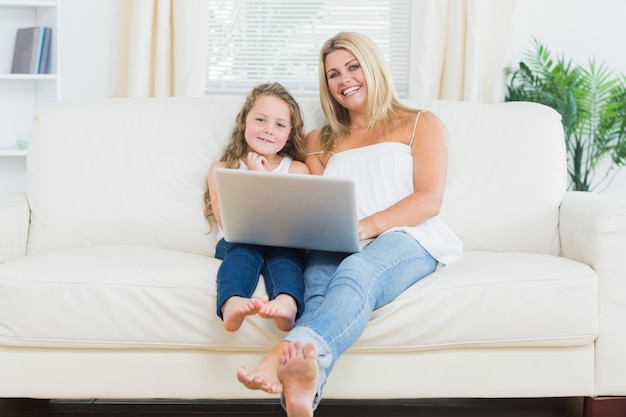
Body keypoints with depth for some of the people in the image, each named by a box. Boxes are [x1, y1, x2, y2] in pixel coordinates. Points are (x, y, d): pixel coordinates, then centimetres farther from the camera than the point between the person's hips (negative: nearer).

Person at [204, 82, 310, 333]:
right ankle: (231, 304, -63)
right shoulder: (221, 170, 15)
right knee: (245, 244, -34)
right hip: (235, 244, 0)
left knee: (285, 250, -33)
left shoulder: (296, 170, 16)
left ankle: (286, 304, -64)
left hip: (284, 244, 1)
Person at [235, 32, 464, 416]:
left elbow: (429, 200, 4)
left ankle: (287, 353, -69)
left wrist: (367, 226, -15)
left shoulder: (420, 124, 19)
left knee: (356, 272, -40)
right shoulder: (320, 142, 30)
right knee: (320, 284, -37)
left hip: (406, 238, -2)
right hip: (336, 247, 3)